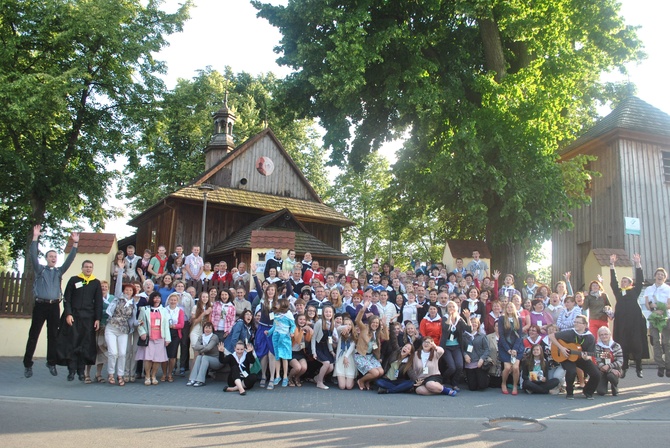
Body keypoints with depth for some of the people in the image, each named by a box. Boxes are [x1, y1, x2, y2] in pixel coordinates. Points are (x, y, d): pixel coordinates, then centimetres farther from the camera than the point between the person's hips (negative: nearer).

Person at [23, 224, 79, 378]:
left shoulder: (59, 271, 15)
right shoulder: (40, 269, 9)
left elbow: (70, 259, 6)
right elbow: (33, 256, -5)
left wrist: (75, 244, -4)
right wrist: (35, 238, -14)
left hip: (54, 306, 2)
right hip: (40, 305, -2)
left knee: (53, 335, 5)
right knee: (33, 335, -1)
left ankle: (51, 362, 12)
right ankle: (27, 364, 5)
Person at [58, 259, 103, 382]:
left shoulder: (96, 283, 8)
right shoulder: (74, 280, 6)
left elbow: (98, 302, 7)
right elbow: (66, 299, 3)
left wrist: (98, 319, -1)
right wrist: (68, 314, -8)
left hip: (88, 318, 1)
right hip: (73, 316, -1)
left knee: (85, 344, 2)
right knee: (72, 343, -2)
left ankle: (81, 371, 9)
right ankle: (71, 370, 3)